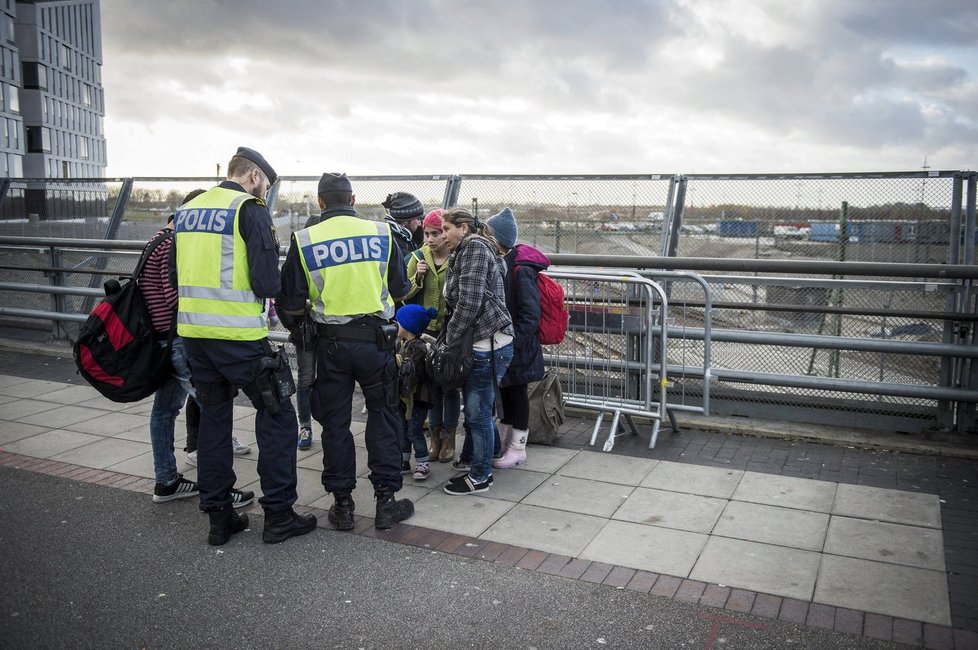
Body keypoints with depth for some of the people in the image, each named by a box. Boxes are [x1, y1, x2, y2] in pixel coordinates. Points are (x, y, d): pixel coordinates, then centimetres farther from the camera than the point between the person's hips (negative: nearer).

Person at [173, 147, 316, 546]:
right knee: (276, 414, 5)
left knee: (213, 417, 15)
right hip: (237, 333, -7)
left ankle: (218, 517, 22)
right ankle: (278, 515, 8)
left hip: (192, 330, 7)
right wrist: (269, 292, 6)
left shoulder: (186, 210, 14)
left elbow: (175, 273, 18)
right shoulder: (250, 209, -8)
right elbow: (266, 281, -15)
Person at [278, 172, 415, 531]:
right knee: (382, 416, 12)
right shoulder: (381, 232, -2)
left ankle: (342, 504, 18)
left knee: (335, 422, 11)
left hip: (331, 343, 0)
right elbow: (400, 289, 5)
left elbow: (291, 303, -2)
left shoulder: (304, 240, -4)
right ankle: (386, 499, 14)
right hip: (376, 338, 0)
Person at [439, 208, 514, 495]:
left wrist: (450, 340, -10)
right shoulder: (467, 252, 20)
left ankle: (480, 477, 12)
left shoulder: (475, 247, -10)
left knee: (478, 413, -1)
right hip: (479, 343, 10)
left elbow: (469, 302, -18)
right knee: (474, 410, 16)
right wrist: (451, 339, 12)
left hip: (488, 344, -10)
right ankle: (478, 466, 29)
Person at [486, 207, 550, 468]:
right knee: (505, 391, 17)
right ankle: (503, 441, 31)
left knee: (516, 392, 4)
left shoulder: (521, 269, -19)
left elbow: (530, 314, -20)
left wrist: (514, 341, -20)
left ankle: (518, 449, 18)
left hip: (517, 347, -8)